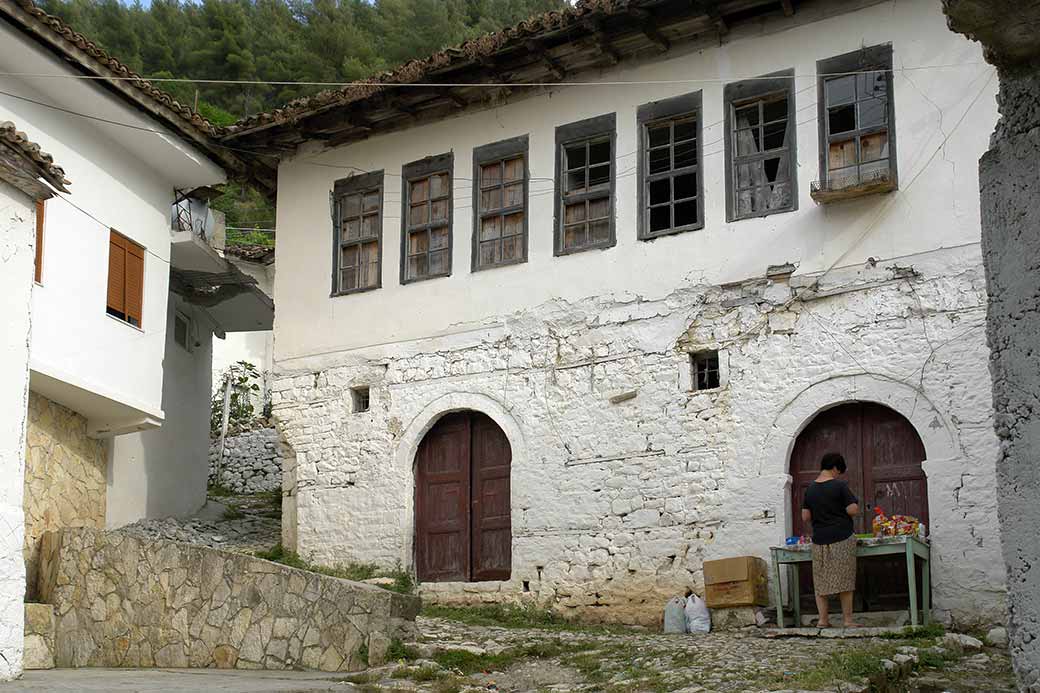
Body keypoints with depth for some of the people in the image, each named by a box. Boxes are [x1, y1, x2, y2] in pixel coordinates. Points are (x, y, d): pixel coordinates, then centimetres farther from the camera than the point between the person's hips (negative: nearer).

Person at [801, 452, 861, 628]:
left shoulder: (810, 489, 6)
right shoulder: (840, 486, -9)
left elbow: (805, 518, 8)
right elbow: (853, 511, -12)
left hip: (819, 540, 4)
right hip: (842, 539, -4)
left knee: (821, 580, 8)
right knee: (845, 579, 2)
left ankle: (823, 619, 4)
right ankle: (848, 619, 3)